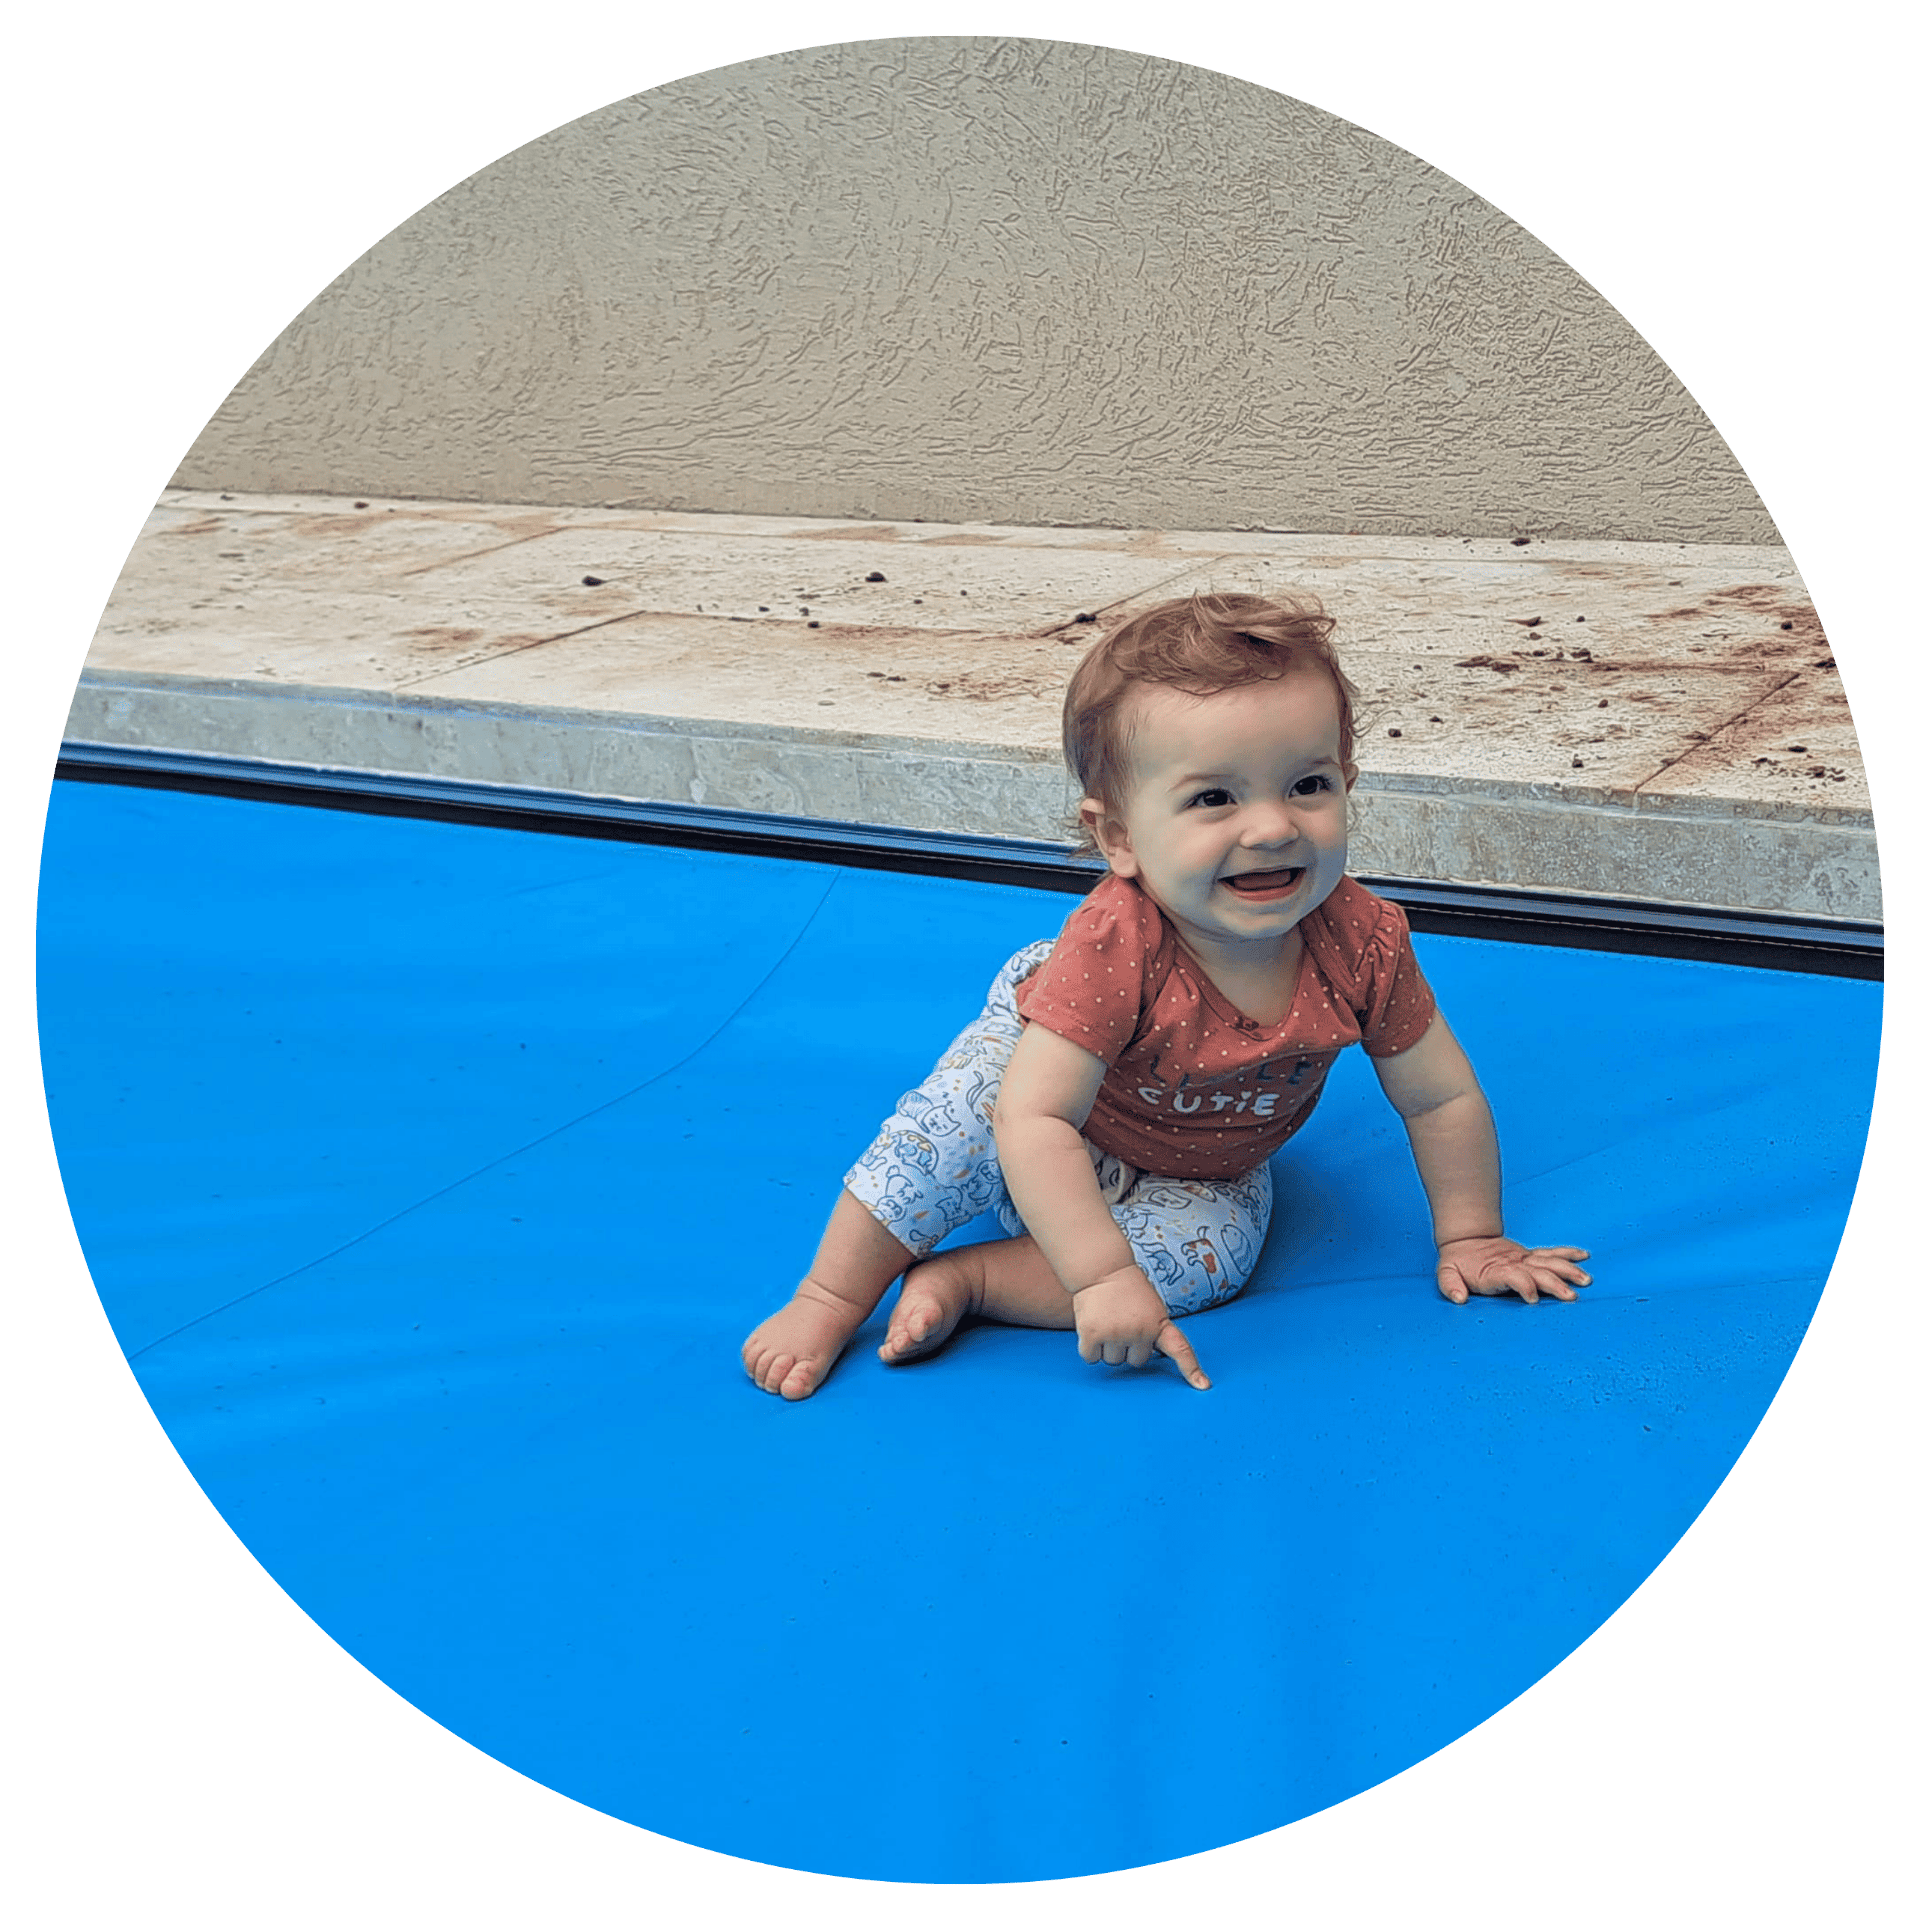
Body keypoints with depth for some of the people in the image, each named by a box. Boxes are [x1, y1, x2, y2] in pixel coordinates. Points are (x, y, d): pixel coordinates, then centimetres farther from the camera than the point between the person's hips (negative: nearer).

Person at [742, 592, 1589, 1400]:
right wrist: (1103, 1276, -47)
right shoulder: (1114, 947, -42)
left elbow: (1441, 1098, -15)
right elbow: (1035, 1119, -44)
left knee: (1211, 1254, -25)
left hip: (1202, 1174, 3)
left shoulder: (1361, 943, -31)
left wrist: (1470, 1238, -8)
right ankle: (829, 1302, -13)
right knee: (961, 1116, -31)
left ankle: (964, 1277, -19)